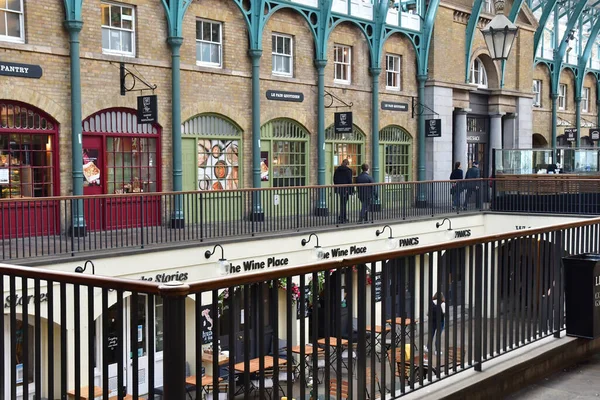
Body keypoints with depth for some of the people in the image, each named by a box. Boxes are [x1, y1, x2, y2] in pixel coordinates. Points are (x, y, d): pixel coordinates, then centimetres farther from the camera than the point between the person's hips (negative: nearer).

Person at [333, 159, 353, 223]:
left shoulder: (337, 169, 7)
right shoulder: (348, 170, -9)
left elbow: (334, 179, 8)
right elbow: (349, 180, -11)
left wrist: (337, 186, 15)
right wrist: (351, 189, -6)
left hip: (339, 188, 6)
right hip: (346, 189, -6)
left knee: (342, 203, 17)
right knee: (343, 203, -2)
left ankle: (344, 218, 24)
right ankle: (341, 218, -8)